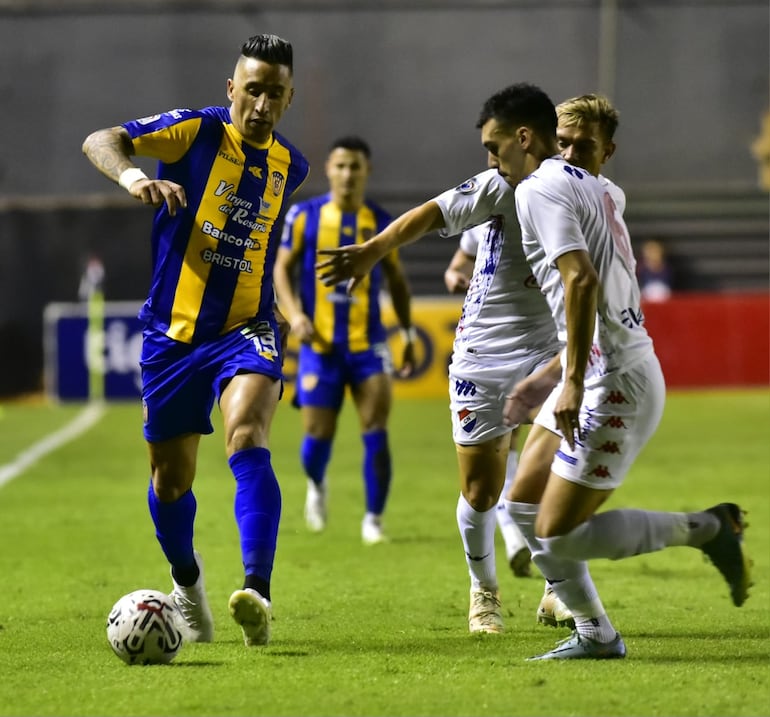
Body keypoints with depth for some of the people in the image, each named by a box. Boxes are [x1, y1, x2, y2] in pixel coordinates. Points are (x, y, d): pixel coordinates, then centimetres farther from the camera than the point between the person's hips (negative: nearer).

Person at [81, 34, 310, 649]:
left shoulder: (290, 165, 7)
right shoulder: (198, 131, -7)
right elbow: (99, 142, -20)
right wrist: (131, 175, -40)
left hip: (246, 329, 1)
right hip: (174, 332, -1)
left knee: (248, 441, -26)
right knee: (171, 480, 8)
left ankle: (257, 592, -38)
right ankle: (187, 584, 38)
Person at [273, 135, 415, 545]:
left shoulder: (381, 222, 3)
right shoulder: (304, 216, -1)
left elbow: (396, 279, 14)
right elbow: (283, 268, 5)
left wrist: (408, 334, 11)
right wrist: (293, 313, -11)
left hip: (368, 344, 1)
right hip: (320, 345, 0)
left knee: (376, 433, -10)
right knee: (317, 437, 2)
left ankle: (373, 519, 2)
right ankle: (316, 486, 36)